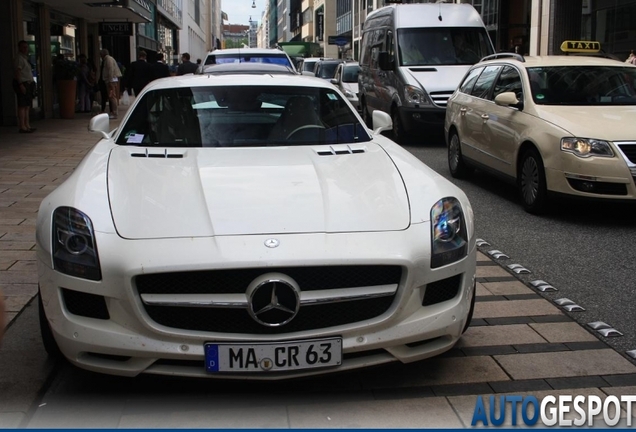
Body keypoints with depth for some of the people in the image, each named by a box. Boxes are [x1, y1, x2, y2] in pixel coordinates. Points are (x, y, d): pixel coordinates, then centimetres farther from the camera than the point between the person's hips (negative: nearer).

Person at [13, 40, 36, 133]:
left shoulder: (25, 58, 21)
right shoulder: (19, 58, -9)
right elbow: (17, 72, -18)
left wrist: (32, 83, 18)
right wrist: (21, 84, -24)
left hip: (28, 84, 10)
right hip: (22, 84, -10)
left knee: (27, 106, 11)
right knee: (22, 106, -11)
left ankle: (27, 125, 15)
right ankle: (22, 127, -12)